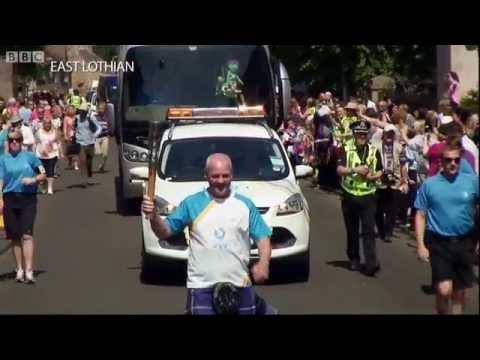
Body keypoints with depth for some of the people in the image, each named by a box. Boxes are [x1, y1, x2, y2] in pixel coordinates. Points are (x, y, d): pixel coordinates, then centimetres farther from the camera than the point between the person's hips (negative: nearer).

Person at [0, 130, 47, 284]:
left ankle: (29, 271, -13)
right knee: (15, 236, 6)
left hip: (28, 198, -1)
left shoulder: (30, 156, 6)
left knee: (27, 235, -10)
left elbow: (43, 174, 9)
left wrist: (33, 180, -11)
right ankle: (20, 269, 17)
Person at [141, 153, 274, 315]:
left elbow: (262, 237, 4)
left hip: (240, 285, 2)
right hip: (202, 286, -2)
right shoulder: (191, 203, 3)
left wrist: (264, 263, -16)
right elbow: (165, 232, 2)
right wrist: (154, 216, -19)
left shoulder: (245, 204, 7)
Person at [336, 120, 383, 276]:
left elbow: (380, 171, 14)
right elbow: (339, 170, -10)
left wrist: (374, 176, -8)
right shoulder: (346, 150, 1)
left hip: (368, 196, 0)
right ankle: (354, 260, 25)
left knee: (368, 231, -9)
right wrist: (355, 170, -25)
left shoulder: (374, 151, 8)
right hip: (349, 196, 0)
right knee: (352, 231, 10)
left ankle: (371, 263, -15)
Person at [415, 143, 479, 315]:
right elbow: (420, 215, 0)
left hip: (465, 243, 2)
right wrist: (420, 245, -5)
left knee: (460, 292, 12)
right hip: (439, 243, -2)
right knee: (444, 290, -14)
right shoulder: (429, 184, -4)